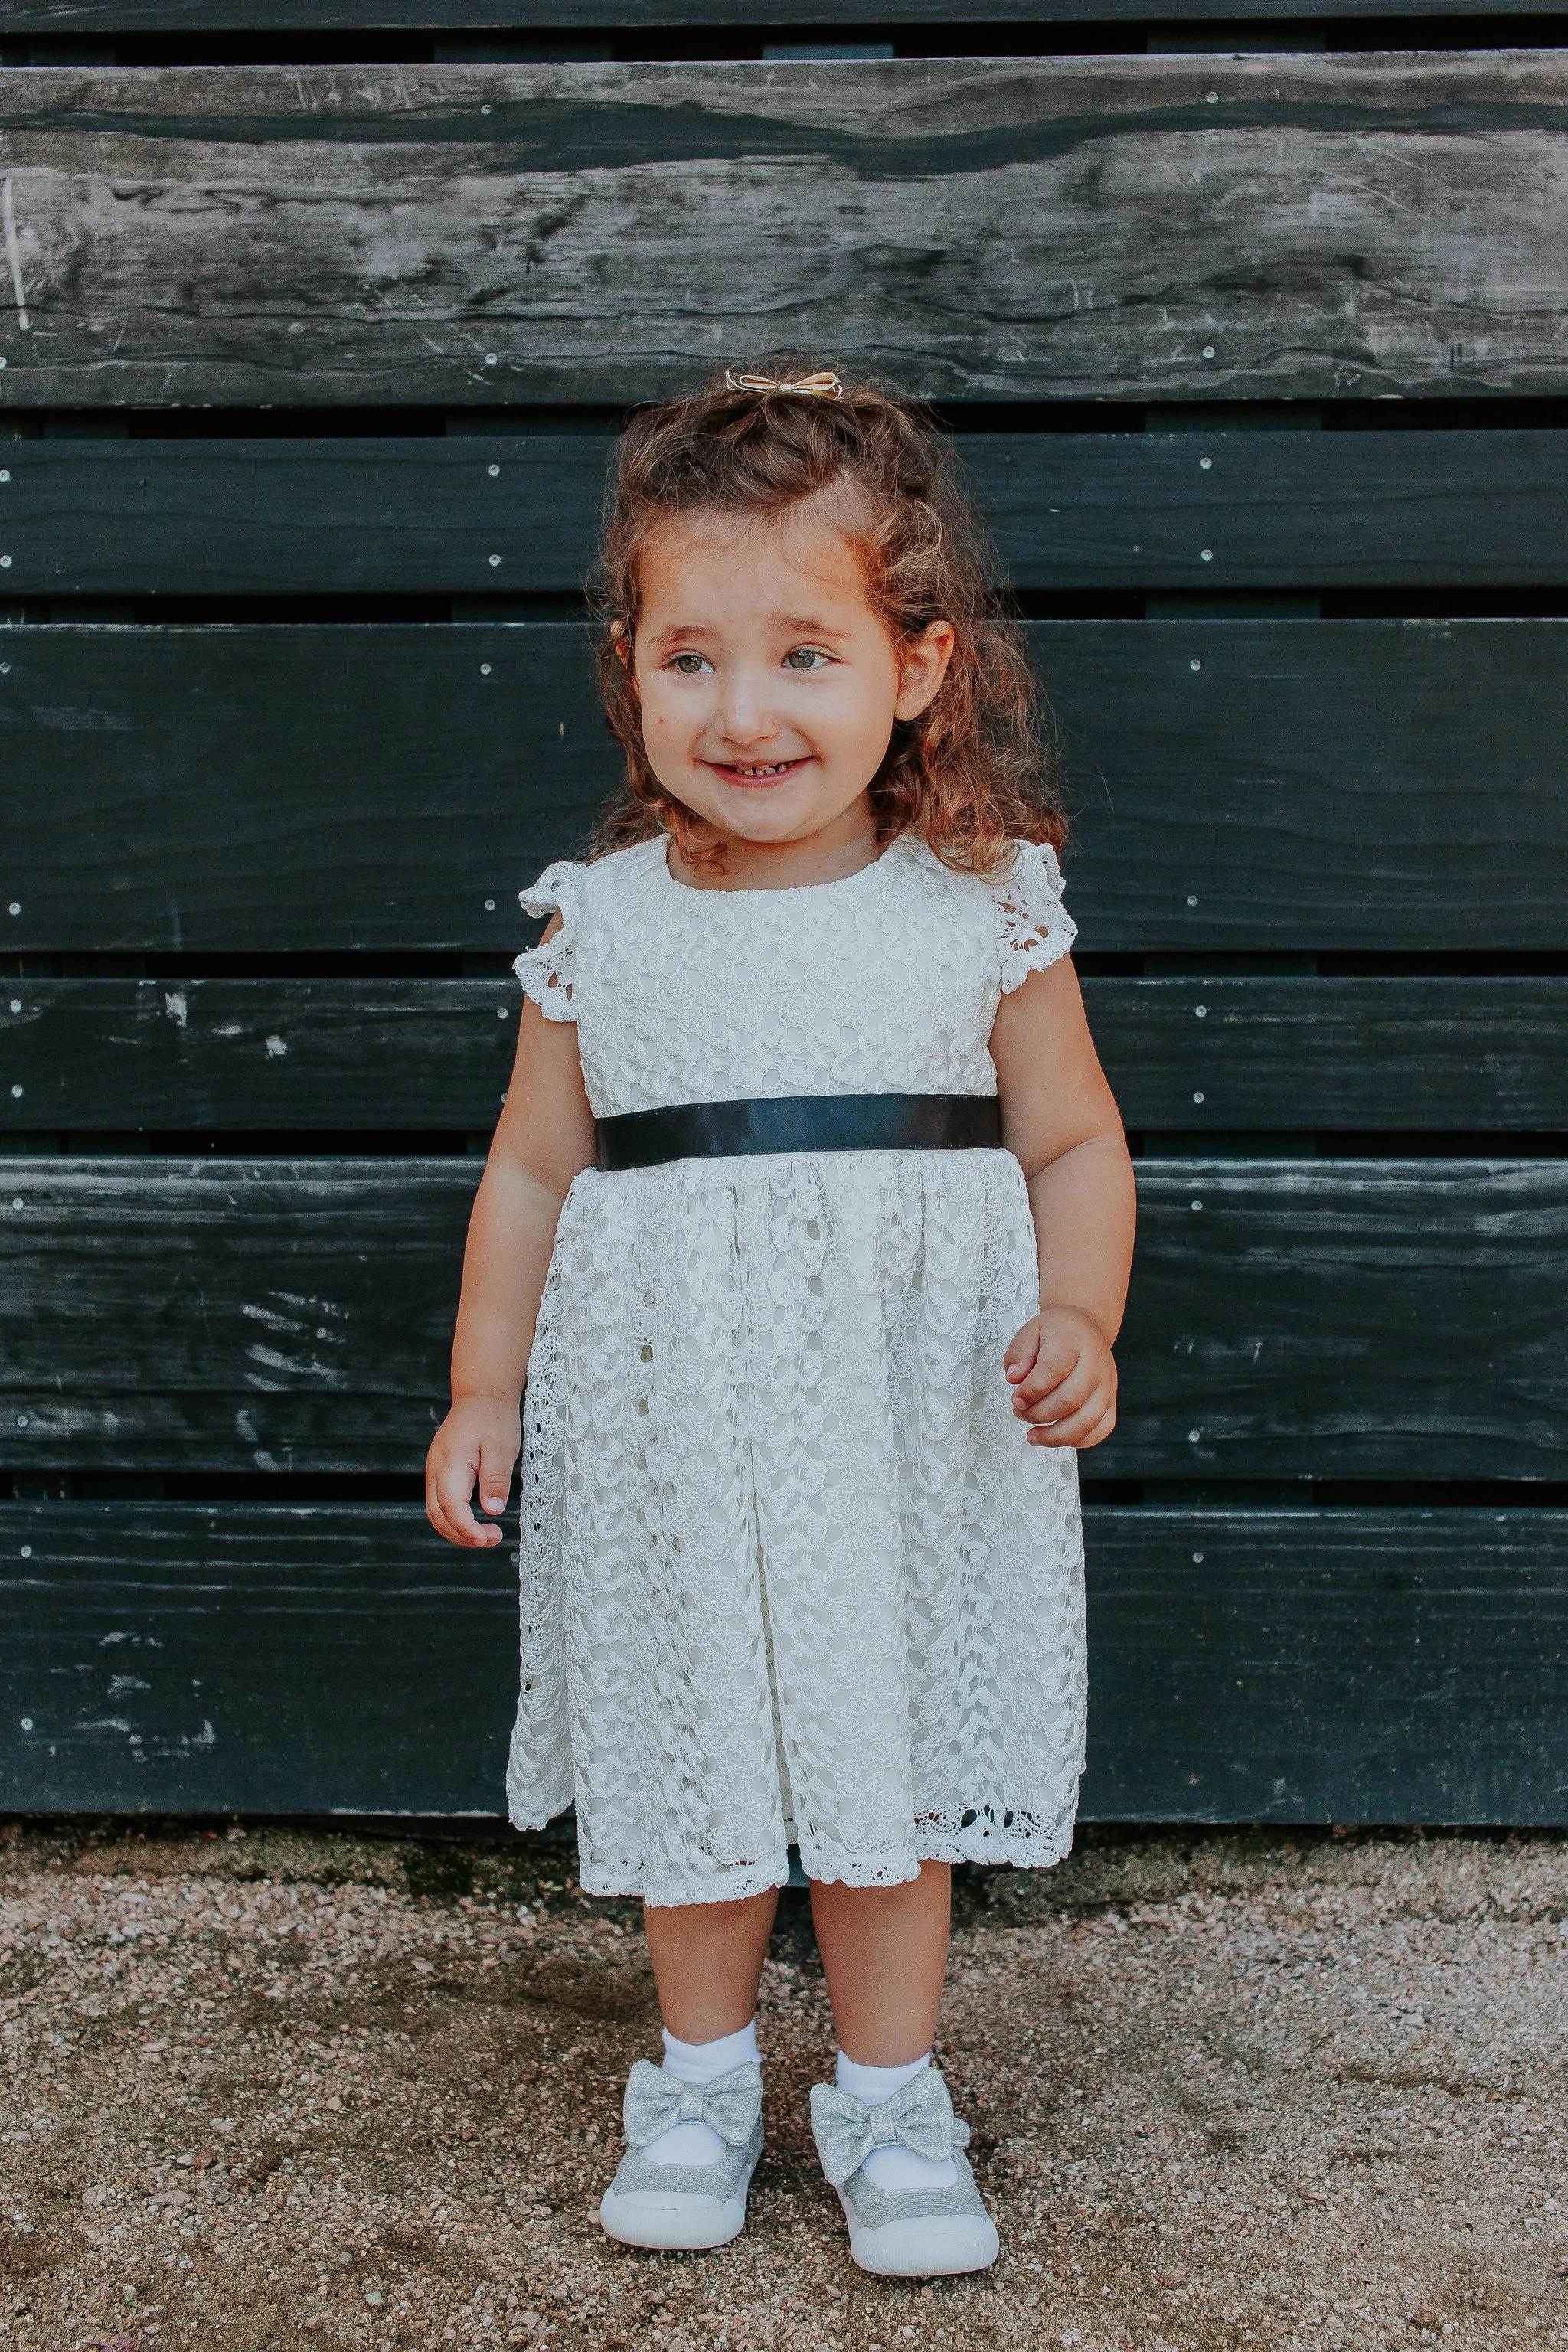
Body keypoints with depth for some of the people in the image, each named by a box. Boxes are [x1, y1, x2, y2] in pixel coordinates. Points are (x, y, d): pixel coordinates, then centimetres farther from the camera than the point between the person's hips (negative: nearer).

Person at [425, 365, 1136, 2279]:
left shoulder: (986, 908, -5)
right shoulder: (600, 927, -2)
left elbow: (1074, 1141, 1)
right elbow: (534, 1165, 6)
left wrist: (1078, 1324, -15)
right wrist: (485, 1388, 5)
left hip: (913, 1422, -1)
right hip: (671, 1425, 1)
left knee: (892, 1750, 10)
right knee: (693, 1745, 13)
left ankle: (888, 2090, 30)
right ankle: (701, 2070, 35)